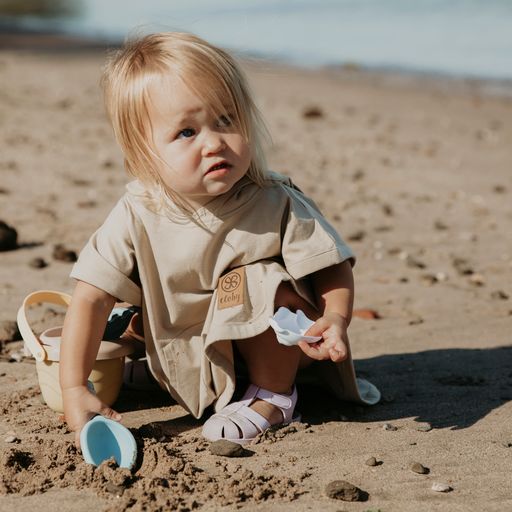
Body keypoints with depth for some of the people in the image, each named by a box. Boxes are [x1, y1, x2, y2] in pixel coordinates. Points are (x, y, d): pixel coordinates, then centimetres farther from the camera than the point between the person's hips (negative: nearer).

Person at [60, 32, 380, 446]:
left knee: (253, 282, -28)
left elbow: (333, 269, -14)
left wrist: (337, 319, -36)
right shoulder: (137, 217, -17)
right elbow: (91, 299, -17)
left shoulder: (276, 204, -21)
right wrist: (74, 390, -25)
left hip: (279, 343, -5)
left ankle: (275, 393, -6)